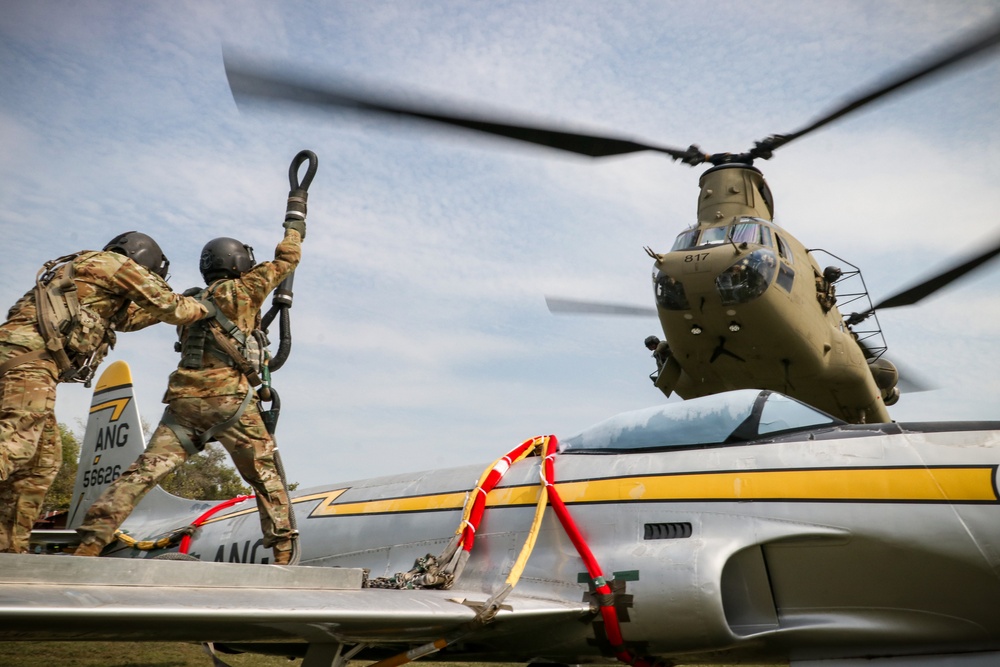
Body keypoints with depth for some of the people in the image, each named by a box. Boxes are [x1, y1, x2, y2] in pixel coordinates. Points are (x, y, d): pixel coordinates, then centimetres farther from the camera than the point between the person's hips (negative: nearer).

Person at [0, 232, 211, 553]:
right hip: (30, 353, -10)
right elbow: (166, 305, 6)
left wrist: (181, 303, 45)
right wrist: (201, 308, 23)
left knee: (43, 460, 9)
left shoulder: (99, 291, 32)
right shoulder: (111, 261, 7)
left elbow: (126, 317, 45)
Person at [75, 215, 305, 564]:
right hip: (228, 399, -5)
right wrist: (294, 228, 30)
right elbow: (287, 259, 13)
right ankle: (283, 548, 3)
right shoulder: (242, 290, 5)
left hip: (184, 401, 5)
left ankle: (90, 542, -9)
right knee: (265, 474, 6)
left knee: (145, 470, -1)